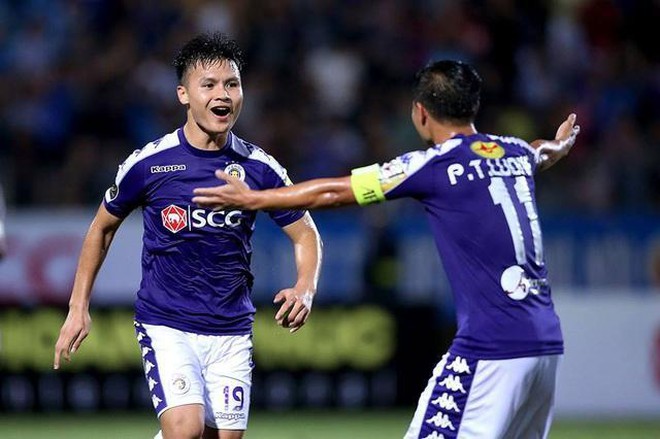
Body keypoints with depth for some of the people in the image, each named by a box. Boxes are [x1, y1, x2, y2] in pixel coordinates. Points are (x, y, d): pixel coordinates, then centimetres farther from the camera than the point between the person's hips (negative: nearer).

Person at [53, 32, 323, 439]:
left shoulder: (260, 168, -2)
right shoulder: (148, 163, -6)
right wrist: (79, 308, 8)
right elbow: (103, 227, 9)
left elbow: (306, 234, 8)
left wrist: (305, 290, -12)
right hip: (166, 325, -3)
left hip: (232, 331, 3)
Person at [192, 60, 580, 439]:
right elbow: (545, 152, 43)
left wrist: (252, 199, 15)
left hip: (491, 349, -7)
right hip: (547, 343, 7)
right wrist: (560, 144, 68)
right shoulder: (516, 153, 15)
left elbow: (332, 193, 3)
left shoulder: (434, 166, -4)